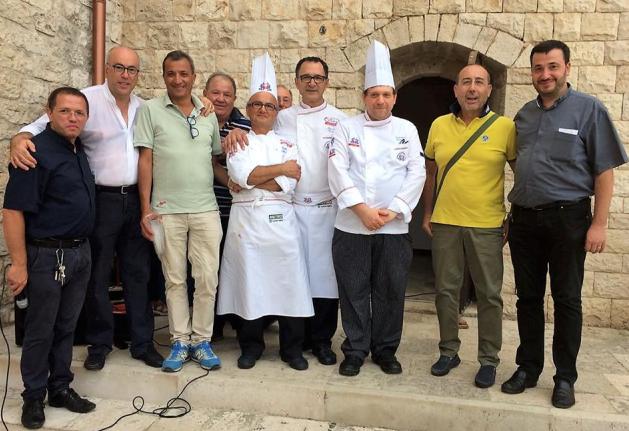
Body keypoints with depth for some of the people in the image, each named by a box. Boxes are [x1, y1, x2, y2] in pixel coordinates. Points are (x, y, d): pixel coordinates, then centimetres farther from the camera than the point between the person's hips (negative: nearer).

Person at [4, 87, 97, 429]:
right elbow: (13, 211, -18)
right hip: (48, 256, -7)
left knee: (66, 327, 16)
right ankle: (34, 397, 23)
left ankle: (60, 388, 29)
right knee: (40, 330, 7)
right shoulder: (37, 152, -16)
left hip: (80, 253, 7)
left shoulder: (79, 148, 8)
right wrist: (19, 264, -19)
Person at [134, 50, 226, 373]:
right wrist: (146, 208, -6)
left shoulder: (208, 114, 11)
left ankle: (201, 340, 18)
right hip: (167, 210, -2)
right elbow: (145, 160, -1)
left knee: (207, 278, 3)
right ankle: (179, 342, 20)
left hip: (205, 209, 2)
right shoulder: (151, 110, 3)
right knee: (174, 279, 7)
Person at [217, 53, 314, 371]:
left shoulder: (287, 143, 14)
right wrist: (280, 169, -5)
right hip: (246, 220, -1)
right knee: (249, 283, 2)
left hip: (281, 220, 1)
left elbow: (288, 185, -1)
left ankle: (292, 348, 15)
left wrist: (252, 179, -7)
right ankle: (251, 346, 19)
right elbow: (240, 174, -9)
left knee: (288, 283, 1)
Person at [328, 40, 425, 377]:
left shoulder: (406, 130, 9)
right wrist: (362, 209, -14)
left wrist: (392, 210, -9)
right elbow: (338, 171, -5)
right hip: (352, 225, -1)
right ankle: (355, 351, 21)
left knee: (391, 291, 8)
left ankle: (385, 350, 25)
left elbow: (416, 173, 2)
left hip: (394, 226, 1)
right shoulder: (347, 128, 5)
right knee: (354, 291, 6)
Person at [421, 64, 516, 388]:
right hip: (445, 224, 3)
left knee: (489, 295, 6)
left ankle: (489, 360, 22)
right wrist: (427, 214, 9)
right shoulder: (439, 126, 5)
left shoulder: (505, 127, -3)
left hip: (487, 226, -2)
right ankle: (449, 351, 27)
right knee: (446, 291, 11)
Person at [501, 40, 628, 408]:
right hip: (524, 218, 5)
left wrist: (599, 223, -12)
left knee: (566, 299, 5)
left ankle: (565, 378, 19)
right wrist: (512, 212, 10)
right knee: (528, 297, 11)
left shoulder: (589, 110, -3)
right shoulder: (525, 114, 11)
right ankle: (528, 368, 24)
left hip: (567, 218, -4)